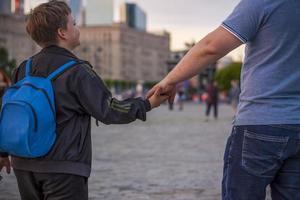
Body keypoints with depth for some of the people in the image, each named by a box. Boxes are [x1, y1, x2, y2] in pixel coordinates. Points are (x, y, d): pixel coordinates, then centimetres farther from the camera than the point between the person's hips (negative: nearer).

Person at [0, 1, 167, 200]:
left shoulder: (23, 69, 7)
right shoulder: (77, 71, -12)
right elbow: (108, 111, -12)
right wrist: (147, 104, 0)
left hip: (24, 165, 7)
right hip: (63, 167, -7)